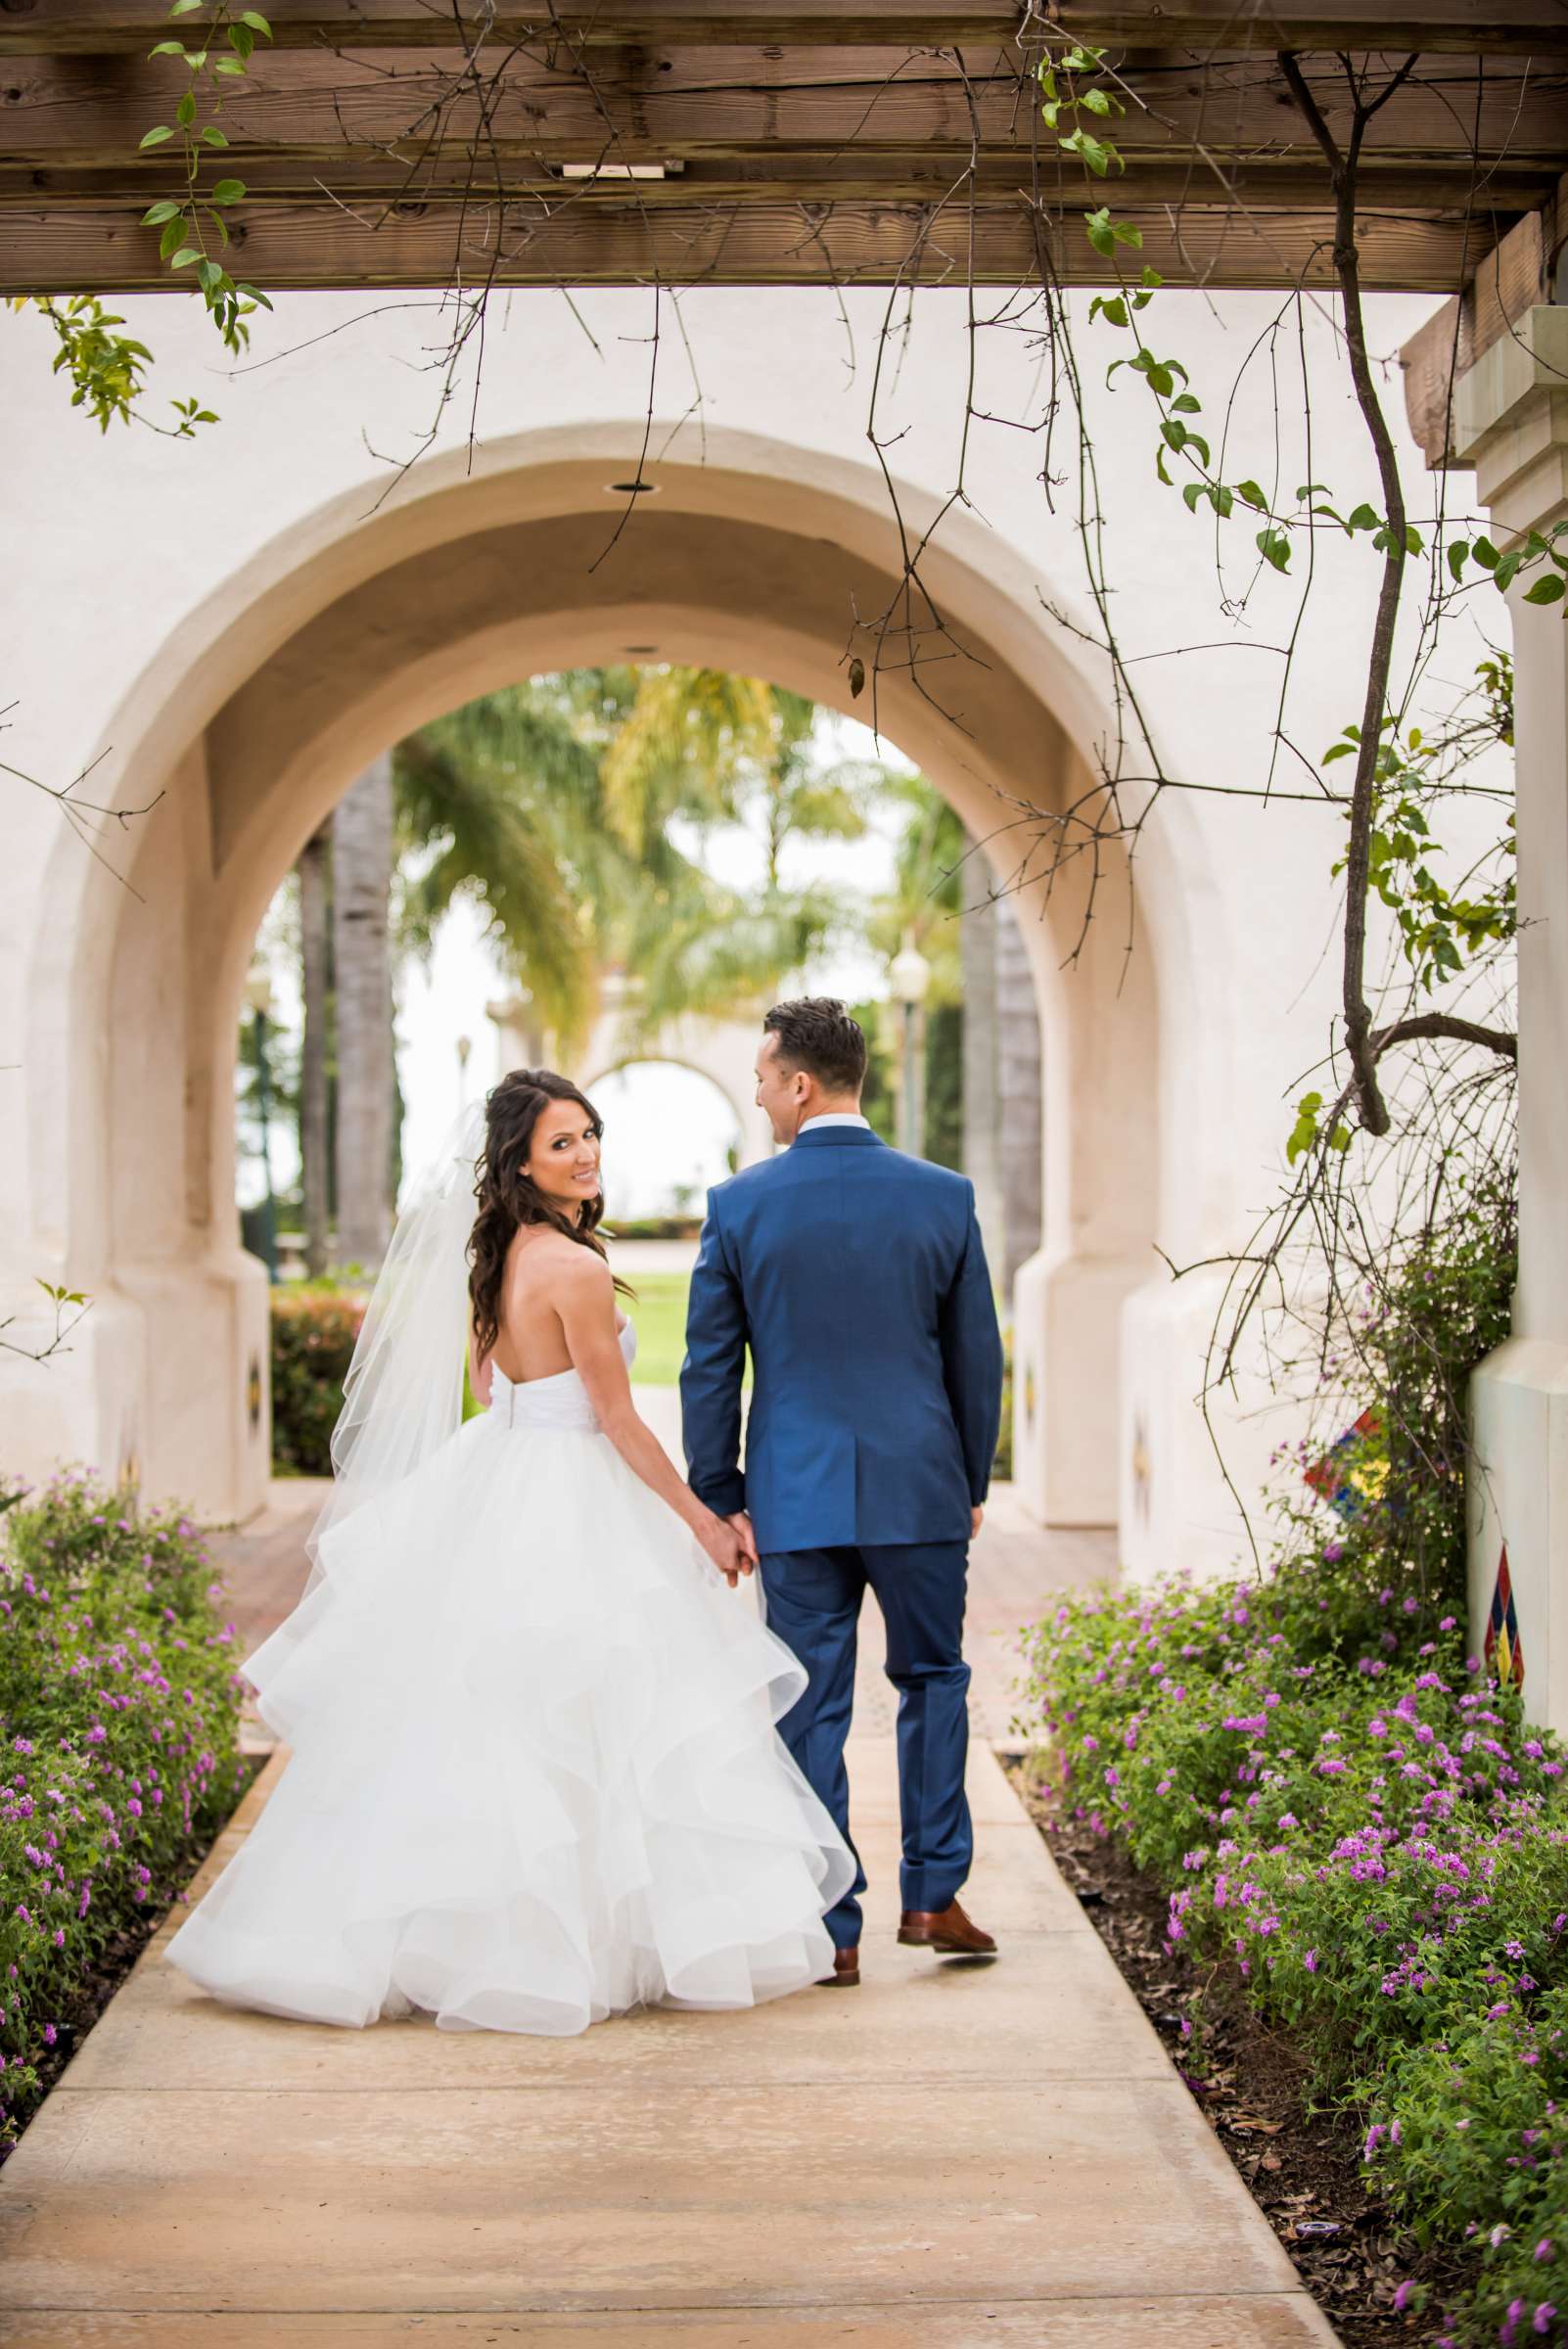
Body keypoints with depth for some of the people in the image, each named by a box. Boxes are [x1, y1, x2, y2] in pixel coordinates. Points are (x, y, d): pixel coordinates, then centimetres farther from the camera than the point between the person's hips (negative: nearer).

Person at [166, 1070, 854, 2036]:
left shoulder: (496, 1255, 8)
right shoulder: (576, 1268, -18)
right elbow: (620, 1420, -15)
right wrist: (703, 1521, -7)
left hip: (497, 1486, 9)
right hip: (573, 1512, -9)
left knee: (482, 1722, 12)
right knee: (577, 1724, -2)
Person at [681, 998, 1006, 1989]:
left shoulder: (739, 1205, -5)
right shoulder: (944, 1197, -2)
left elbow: (709, 1368, 0)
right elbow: (977, 1357, 4)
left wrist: (719, 1498, 8)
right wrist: (972, 1482, 16)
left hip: (793, 1496, -1)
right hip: (919, 1488, 1)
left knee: (812, 1710, 6)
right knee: (933, 1679, 18)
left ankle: (832, 1933, 9)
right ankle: (933, 1895, 17)